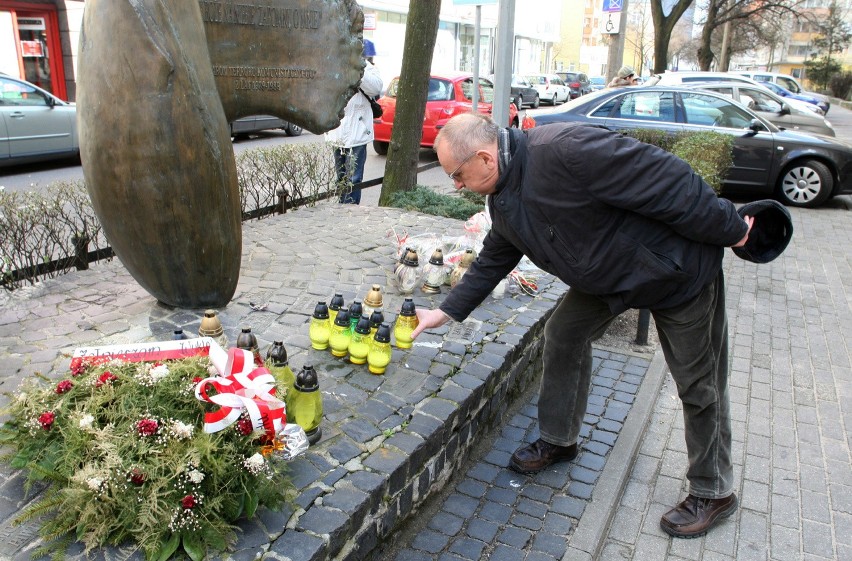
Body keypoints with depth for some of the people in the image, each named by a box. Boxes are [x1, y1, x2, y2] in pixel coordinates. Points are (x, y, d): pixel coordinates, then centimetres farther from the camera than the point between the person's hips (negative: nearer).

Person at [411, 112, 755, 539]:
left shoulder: (566, 150, -34)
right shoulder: (503, 199, -4)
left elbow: (668, 181, -31)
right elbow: (492, 263, 8)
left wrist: (729, 231, -21)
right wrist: (445, 312, 6)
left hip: (677, 267, -7)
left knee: (698, 384, 5)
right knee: (564, 334, 7)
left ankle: (713, 492, 24)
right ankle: (558, 440, 28)